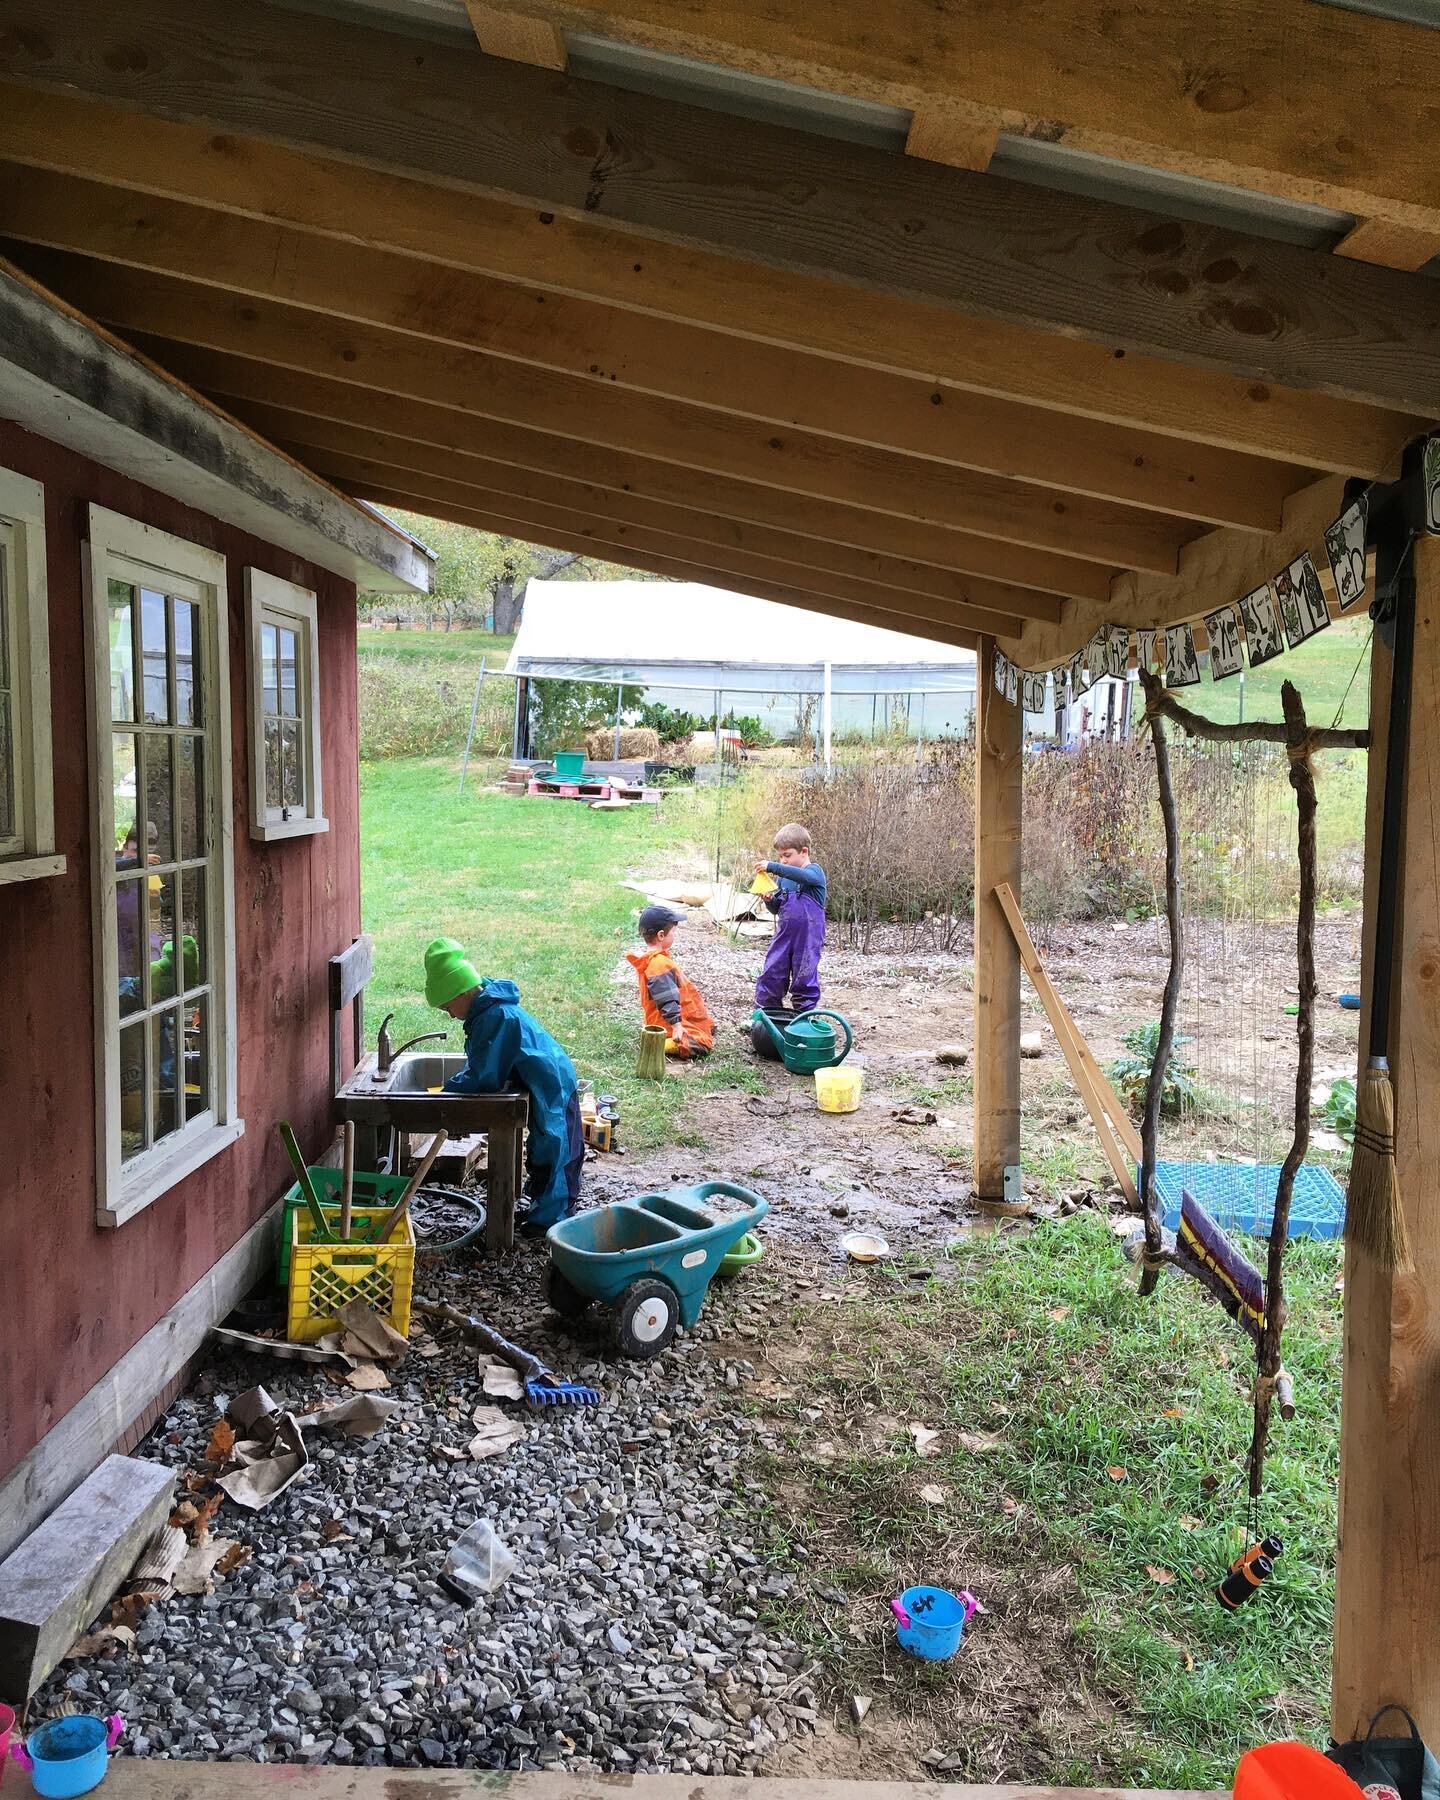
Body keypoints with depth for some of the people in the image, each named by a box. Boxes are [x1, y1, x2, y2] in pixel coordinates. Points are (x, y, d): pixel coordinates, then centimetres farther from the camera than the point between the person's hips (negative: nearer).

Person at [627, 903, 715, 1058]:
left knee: (710, 1030, 22)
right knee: (703, 1045, -16)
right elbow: (667, 1000, -29)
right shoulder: (660, 964, -26)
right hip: (667, 1023, -11)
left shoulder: (650, 958, 8)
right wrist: (676, 1025, -29)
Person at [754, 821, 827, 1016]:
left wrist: (772, 867, -34)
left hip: (808, 938, -6)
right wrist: (769, 900, -5)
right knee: (770, 976, 3)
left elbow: (803, 875, -33)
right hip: (784, 934, 6)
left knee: (804, 979, 2)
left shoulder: (814, 871, -7)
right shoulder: (783, 878, 11)